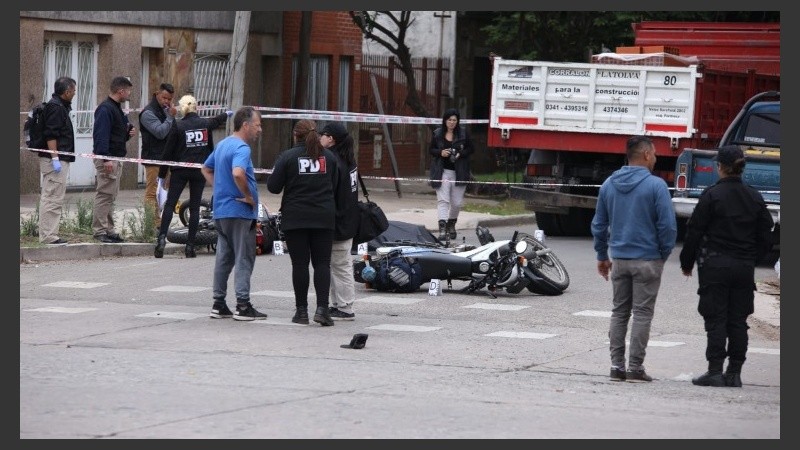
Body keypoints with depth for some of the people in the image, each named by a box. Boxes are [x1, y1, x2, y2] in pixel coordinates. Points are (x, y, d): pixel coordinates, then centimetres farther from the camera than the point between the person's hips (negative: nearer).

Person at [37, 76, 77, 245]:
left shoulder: (59, 106, 19)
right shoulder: (55, 107, -14)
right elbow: (51, 135, -21)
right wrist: (55, 158, -23)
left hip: (58, 160, 11)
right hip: (56, 160, -11)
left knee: (50, 198, 13)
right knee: (53, 198, -11)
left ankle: (48, 235, 17)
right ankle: (48, 236, -12)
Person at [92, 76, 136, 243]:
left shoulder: (117, 109, 18)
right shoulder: (105, 109, -14)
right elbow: (101, 135, -21)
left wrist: (129, 132, 7)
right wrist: (106, 158, -26)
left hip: (117, 158, 11)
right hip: (107, 158, -11)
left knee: (111, 196, 13)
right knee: (104, 195, -10)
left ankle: (108, 229, 18)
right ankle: (99, 231, -8)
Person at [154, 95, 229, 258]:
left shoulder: (178, 126, -7)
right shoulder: (206, 123, 3)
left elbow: (168, 151, -4)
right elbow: (217, 120, 28)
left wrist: (162, 174, 3)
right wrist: (227, 114, 52)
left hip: (180, 171, -2)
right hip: (200, 170, 2)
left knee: (170, 204, -2)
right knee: (195, 207, 5)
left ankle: (162, 237, -19)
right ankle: (190, 246, 3)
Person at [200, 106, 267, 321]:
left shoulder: (222, 144, 14)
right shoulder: (241, 148, -16)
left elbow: (206, 169, 26)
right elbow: (238, 173, -34)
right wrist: (248, 196, -21)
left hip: (220, 212, 9)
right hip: (239, 213, -9)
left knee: (224, 258, 12)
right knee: (244, 259, -4)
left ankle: (219, 305, 14)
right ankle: (243, 306, -5)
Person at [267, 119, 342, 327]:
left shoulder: (288, 156, -7)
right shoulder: (329, 157, 3)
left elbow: (273, 186, -5)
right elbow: (335, 186, 9)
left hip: (295, 218, -2)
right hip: (324, 218, 2)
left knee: (300, 263, 3)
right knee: (322, 263, 4)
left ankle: (301, 310, 6)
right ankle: (322, 308, -9)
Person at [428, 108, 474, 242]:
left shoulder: (463, 133, 2)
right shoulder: (437, 134, 3)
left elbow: (470, 149, 7)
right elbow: (431, 150, 10)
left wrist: (460, 154, -12)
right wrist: (441, 152, -11)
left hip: (459, 172, 1)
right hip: (442, 171, -1)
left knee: (457, 202, 8)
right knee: (442, 200, -12)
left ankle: (451, 225, 32)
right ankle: (442, 229, -20)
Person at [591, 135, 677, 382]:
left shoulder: (609, 184, 6)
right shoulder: (656, 185, -12)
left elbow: (599, 224, 12)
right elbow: (668, 225, -14)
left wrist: (602, 255, 20)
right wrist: (664, 254, 1)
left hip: (619, 258, 5)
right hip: (647, 259, -5)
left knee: (619, 312, 12)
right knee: (642, 313, 1)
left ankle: (617, 366, 10)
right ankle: (635, 367, -1)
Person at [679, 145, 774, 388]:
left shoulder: (712, 195, -10)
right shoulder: (755, 197, 6)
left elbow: (695, 231, -8)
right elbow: (765, 236, 9)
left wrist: (687, 262, 3)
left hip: (715, 266, -4)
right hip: (745, 267, 4)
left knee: (716, 320, -1)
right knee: (738, 320, 8)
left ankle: (715, 371, -5)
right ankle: (734, 372, 8)